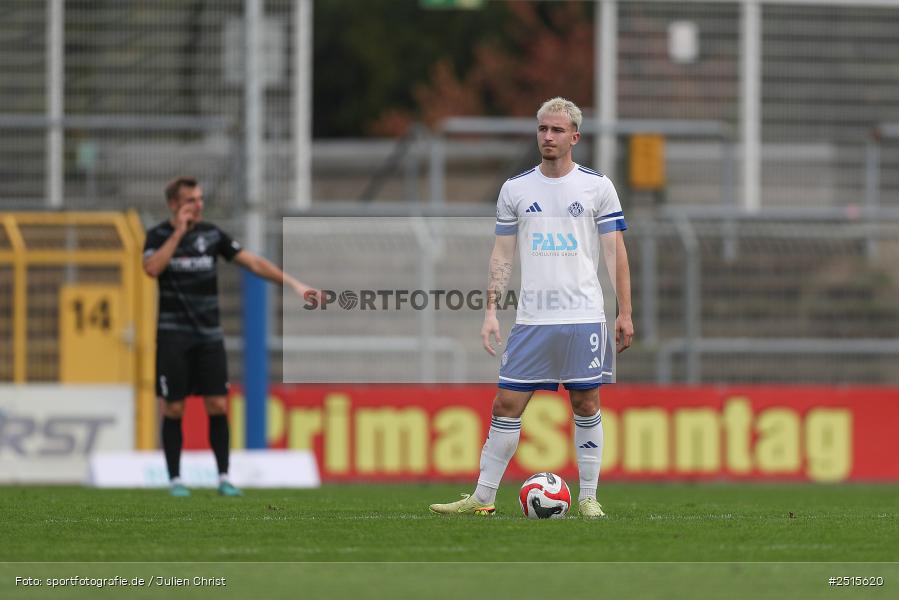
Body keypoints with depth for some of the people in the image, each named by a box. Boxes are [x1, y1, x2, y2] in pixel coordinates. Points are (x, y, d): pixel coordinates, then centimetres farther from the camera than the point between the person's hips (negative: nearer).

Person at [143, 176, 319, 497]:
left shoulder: (211, 233, 5)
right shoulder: (159, 235, -1)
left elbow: (253, 262, 3)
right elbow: (152, 268, -21)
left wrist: (294, 283, -4)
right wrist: (179, 232, -18)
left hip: (209, 335, 2)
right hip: (173, 335, -2)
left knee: (218, 406, -3)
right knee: (173, 409, -2)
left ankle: (223, 477, 5)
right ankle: (175, 480, 7)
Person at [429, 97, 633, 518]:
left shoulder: (597, 187, 2)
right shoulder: (515, 189, 8)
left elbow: (616, 254, 3)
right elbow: (502, 255, 11)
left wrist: (625, 314, -2)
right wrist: (491, 311, 3)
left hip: (584, 318, -2)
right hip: (531, 320, 2)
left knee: (586, 405, 1)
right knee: (506, 405, -1)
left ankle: (588, 496, 10)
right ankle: (482, 498, 4)